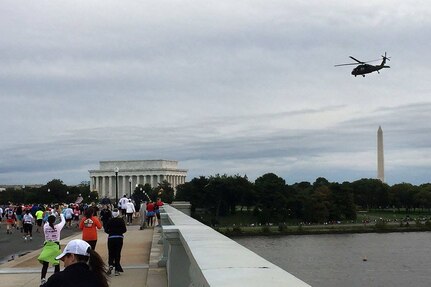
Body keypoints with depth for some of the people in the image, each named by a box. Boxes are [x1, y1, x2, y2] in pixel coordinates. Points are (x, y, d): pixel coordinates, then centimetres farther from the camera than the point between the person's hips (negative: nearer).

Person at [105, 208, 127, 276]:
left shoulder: (110, 221, -3)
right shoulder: (121, 220, -6)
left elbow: (106, 230, -3)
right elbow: (124, 230, -9)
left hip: (111, 238, 1)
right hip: (119, 238, 0)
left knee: (111, 253, 12)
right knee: (118, 253, 4)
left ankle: (111, 265, -14)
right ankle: (117, 270, 3)